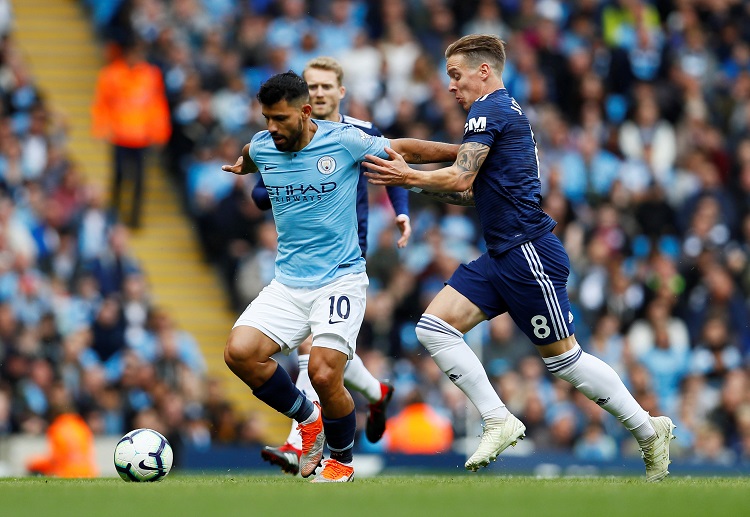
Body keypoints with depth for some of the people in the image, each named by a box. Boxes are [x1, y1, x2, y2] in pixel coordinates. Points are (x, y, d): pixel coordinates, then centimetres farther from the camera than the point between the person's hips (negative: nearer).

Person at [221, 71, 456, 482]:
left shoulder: (345, 140, -9)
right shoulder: (261, 147, 2)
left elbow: (403, 149, 7)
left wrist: (466, 153, 14)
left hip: (339, 278, -4)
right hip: (287, 283, 4)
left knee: (324, 374, -20)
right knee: (239, 352, -18)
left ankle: (342, 461, 10)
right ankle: (309, 418, 8)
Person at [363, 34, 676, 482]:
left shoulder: (490, 110, -10)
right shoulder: (507, 111, 20)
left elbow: (461, 179, -18)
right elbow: (476, 192, 24)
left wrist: (408, 176, -6)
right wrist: (419, 185, 15)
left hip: (529, 252, -10)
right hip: (502, 256, 10)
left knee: (563, 357, -4)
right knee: (434, 327, -1)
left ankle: (650, 431, 7)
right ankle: (499, 421, -3)